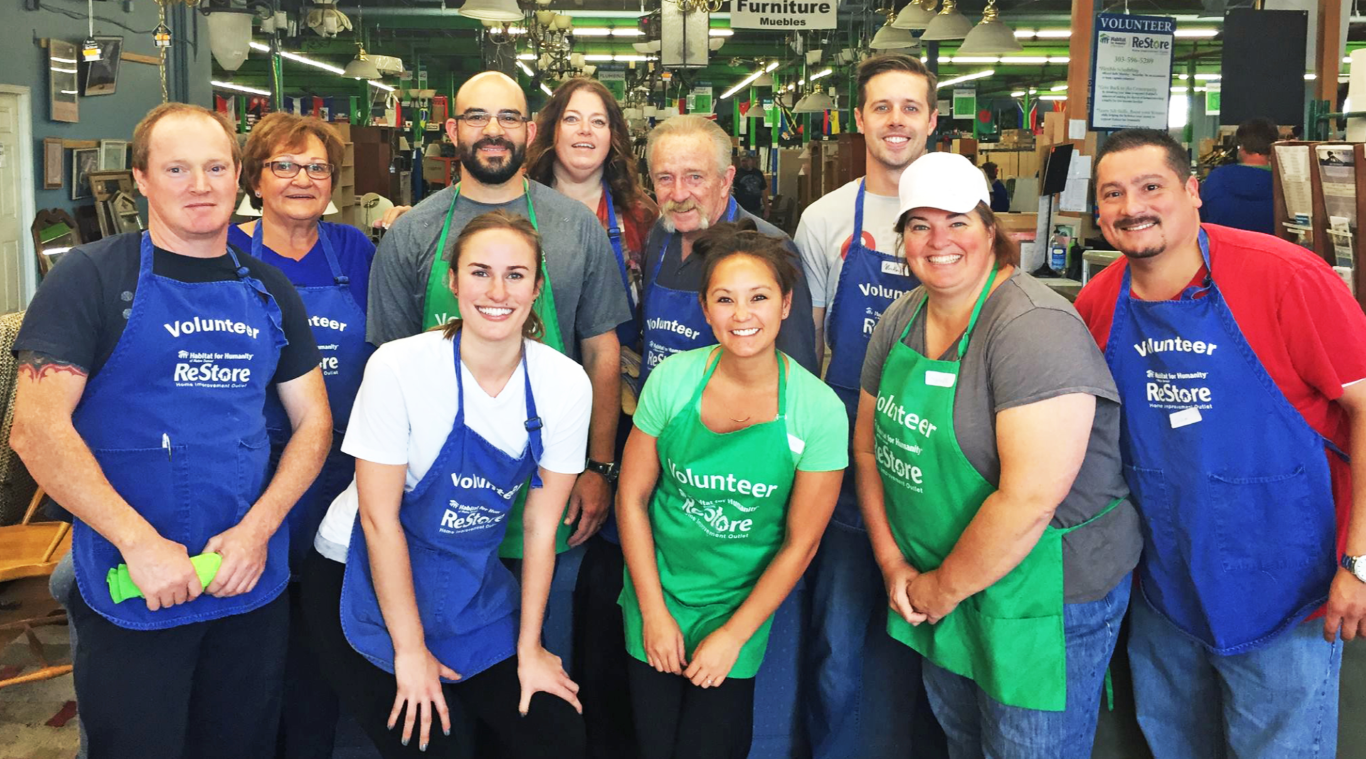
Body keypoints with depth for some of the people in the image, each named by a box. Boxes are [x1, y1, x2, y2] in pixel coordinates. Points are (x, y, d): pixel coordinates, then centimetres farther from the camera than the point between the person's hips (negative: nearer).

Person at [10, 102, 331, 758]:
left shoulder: (268, 289, 8)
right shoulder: (91, 279, -5)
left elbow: (314, 421, 7)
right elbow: (36, 429, -12)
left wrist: (258, 529, -8)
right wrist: (140, 542, -19)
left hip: (255, 583, 4)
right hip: (131, 597, -4)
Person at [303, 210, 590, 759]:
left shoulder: (566, 384, -12)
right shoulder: (400, 366, -21)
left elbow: (540, 527, -6)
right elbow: (379, 517, -17)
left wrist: (529, 650, -3)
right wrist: (411, 651, -14)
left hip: (472, 584, 4)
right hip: (367, 576, -3)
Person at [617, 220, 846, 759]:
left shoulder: (819, 410, -16)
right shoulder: (673, 379, -12)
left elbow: (800, 542, -9)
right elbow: (632, 496, -4)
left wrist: (733, 635, -7)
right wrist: (654, 612, -5)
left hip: (742, 606, -1)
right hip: (656, 595, 2)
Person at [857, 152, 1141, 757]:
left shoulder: (1036, 328, -24)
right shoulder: (901, 319, 1)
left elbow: (1029, 501, -29)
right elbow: (870, 442, 8)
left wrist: (943, 590, -17)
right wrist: (892, 563, -2)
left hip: (1039, 595, -7)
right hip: (936, 594, 7)